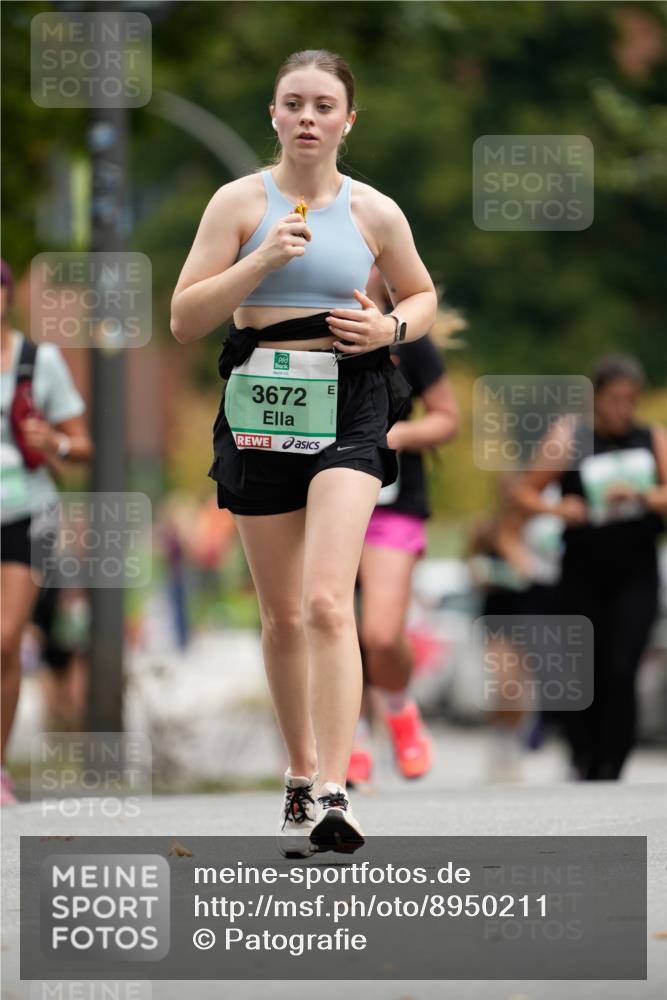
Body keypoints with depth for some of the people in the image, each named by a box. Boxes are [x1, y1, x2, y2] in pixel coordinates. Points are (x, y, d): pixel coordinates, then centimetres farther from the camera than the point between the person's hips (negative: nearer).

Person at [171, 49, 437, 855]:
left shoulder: (374, 212, 3)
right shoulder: (240, 202, 1)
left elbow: (422, 295, 20)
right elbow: (184, 319, -3)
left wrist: (392, 327, -3)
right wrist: (263, 260, -15)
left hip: (347, 405, -2)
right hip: (260, 406, 2)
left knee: (327, 601, -18)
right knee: (282, 615, 10)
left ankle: (332, 793, -23)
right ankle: (300, 773, 28)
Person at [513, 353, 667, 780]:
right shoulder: (570, 437, -1)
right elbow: (526, 489, 2)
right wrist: (557, 508, -17)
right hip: (583, 573, 0)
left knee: (620, 674, -13)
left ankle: (610, 770, -7)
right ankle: (583, 758, 29)